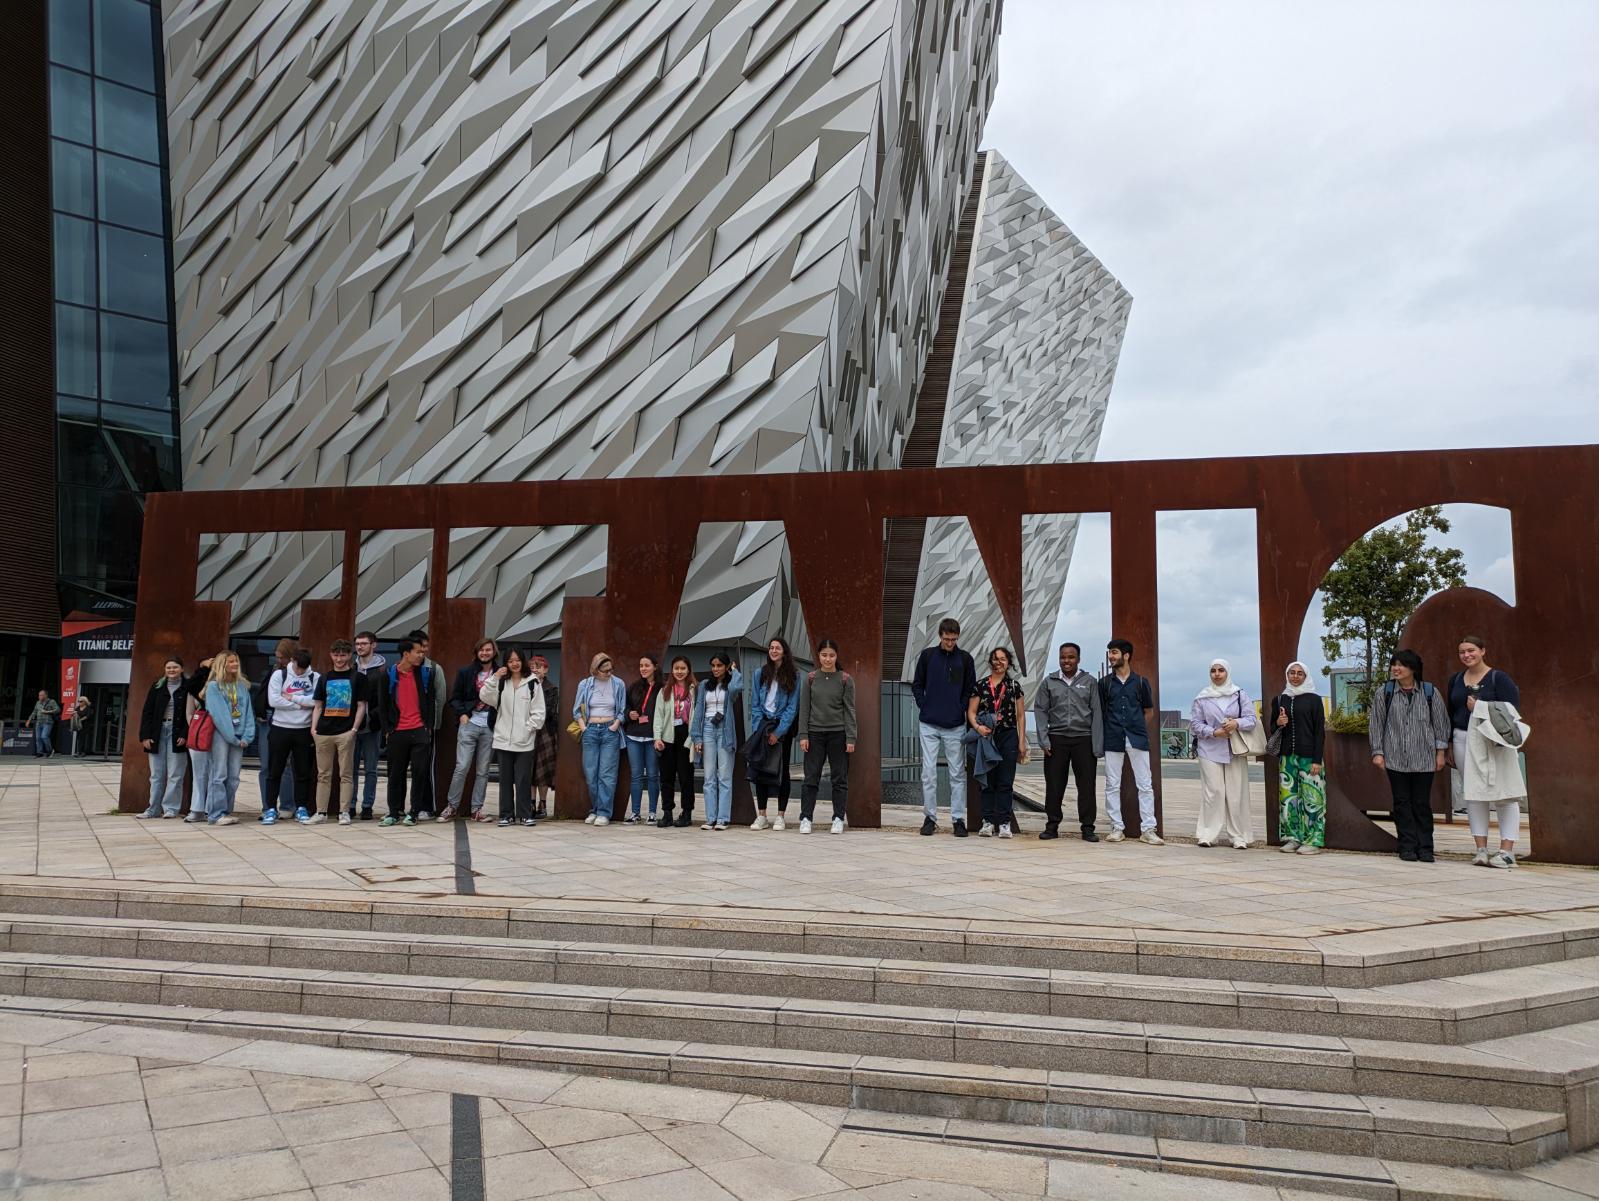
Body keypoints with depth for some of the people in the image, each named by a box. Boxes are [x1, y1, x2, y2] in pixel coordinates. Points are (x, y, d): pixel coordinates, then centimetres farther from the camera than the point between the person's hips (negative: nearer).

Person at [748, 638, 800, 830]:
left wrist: (778, 732, -12)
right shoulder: (760, 674, 7)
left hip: (783, 727, -2)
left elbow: (792, 707, -5)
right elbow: (755, 704, 6)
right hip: (763, 724, 2)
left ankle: (780, 816, 6)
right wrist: (759, 729, -5)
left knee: (782, 770, 1)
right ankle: (761, 816, 7)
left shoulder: (793, 676, -1)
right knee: (760, 769, 1)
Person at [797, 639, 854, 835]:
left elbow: (850, 710, -2)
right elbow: (804, 708, 4)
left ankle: (838, 818, 12)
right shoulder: (811, 679, 3)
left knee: (839, 778, 5)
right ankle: (805, 818, 5)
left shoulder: (845, 680, -1)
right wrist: (803, 735, -3)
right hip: (815, 734, 1)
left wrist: (850, 738, -7)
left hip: (838, 734, -1)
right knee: (811, 778, 1)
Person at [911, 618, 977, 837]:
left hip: (955, 726, 0)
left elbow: (971, 690, 7)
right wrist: (924, 707, -2)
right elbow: (917, 685, 9)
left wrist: (961, 709, -4)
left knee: (958, 774, 3)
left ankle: (958, 819, 9)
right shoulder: (927, 656, 3)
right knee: (928, 773, 2)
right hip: (929, 725, 0)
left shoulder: (965, 659, 2)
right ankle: (930, 817, 10)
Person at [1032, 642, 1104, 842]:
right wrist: (1044, 740, -4)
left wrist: (1097, 745, -4)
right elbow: (1040, 711, 6)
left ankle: (1087, 828, 6)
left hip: (1083, 739, -1)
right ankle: (1052, 826, 12)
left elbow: (1097, 714, 3)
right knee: (1054, 785, 2)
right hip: (1056, 739, 1)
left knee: (1086, 786, -1)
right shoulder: (1049, 682, 8)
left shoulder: (1090, 682, 6)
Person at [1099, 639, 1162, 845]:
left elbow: (1149, 712, 12)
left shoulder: (1141, 682, 6)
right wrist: (1106, 732, 3)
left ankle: (1148, 829, 2)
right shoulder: (1105, 683, 7)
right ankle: (1117, 828, 11)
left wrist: (1138, 731, 6)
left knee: (1145, 784, -2)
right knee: (1112, 785, 3)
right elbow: (1099, 712, 10)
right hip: (1112, 740, 1)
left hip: (1137, 739, -1)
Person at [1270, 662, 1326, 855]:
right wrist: (1278, 723, -6)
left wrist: (1317, 760, -10)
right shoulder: (1279, 700, 12)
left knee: (1310, 797, -6)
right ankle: (1293, 837, 11)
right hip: (1286, 756, 4)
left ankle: (1314, 841, -1)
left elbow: (1320, 731, -2)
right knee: (1288, 796, 3)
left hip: (1308, 756, -4)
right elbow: (1271, 728, 19)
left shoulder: (1314, 700, 2)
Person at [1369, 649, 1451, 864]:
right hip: (1395, 759, 0)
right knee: (1402, 803, 2)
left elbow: (1441, 723, 7)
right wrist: (1377, 752, 1)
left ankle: (1425, 848, 10)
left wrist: (1440, 752, 5)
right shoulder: (1383, 693, 3)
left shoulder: (1430, 693, 3)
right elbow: (1376, 724, 5)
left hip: (1423, 759, 0)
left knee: (1422, 803, 2)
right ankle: (1407, 847, 8)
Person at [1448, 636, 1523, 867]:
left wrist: (1480, 707, -15)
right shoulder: (1455, 680, 13)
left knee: (1505, 793, -5)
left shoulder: (1499, 678, -2)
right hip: (1463, 741, 5)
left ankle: (1507, 851, -4)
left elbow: (1512, 709, -10)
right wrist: (1450, 745, 15)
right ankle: (1481, 849, 10)